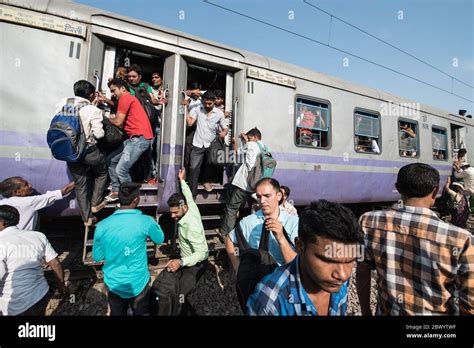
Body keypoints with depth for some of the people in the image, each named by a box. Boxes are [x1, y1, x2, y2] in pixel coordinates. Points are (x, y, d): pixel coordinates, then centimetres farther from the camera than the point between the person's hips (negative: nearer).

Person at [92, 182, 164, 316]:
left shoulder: (102, 226, -14)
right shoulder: (145, 222, -23)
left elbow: (96, 257, 0)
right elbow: (160, 239, -2)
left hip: (113, 283, 3)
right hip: (138, 284, -2)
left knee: (117, 313, 27)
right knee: (142, 313, 22)